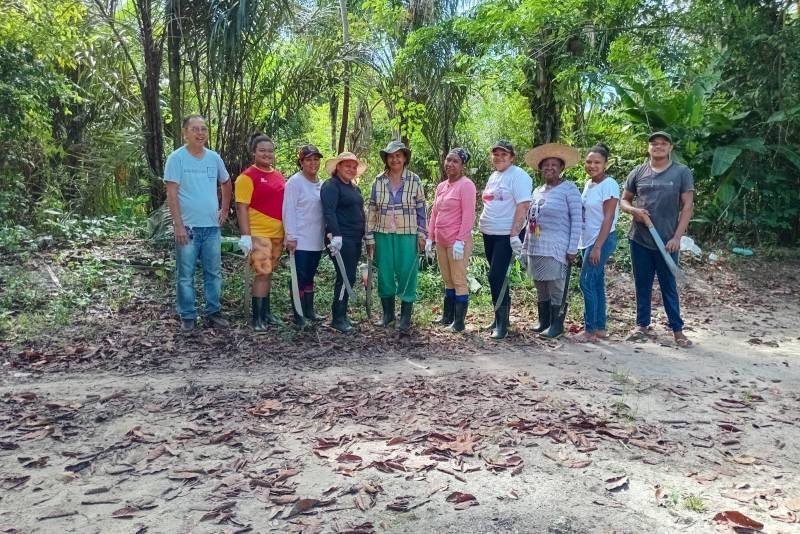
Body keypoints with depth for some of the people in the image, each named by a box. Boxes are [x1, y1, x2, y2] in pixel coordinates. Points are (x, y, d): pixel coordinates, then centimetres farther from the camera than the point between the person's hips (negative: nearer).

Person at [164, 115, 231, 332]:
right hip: (188, 227, -4)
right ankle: (188, 317, 13)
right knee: (185, 275, 3)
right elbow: (171, 194, -11)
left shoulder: (214, 157, 8)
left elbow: (226, 184, 24)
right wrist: (178, 225, -17)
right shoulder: (176, 158, -6)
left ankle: (213, 312, 22)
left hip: (212, 226, 4)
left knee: (213, 273, 10)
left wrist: (225, 210, 16)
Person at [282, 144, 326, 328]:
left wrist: (325, 234, 13)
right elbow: (289, 211, -12)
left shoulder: (321, 184, 12)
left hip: (317, 240, 7)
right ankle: (298, 315, 6)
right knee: (300, 277, -2)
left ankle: (309, 311, 24)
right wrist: (291, 237, -17)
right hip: (300, 240, -7)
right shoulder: (295, 182, -8)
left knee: (310, 276, 15)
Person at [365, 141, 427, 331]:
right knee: (384, 273, 6)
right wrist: (370, 237, 3)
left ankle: (406, 317, 11)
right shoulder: (379, 181, 4)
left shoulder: (414, 180, 1)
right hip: (383, 235, 2)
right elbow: (371, 210, 6)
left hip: (407, 235, -2)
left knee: (407, 274, 0)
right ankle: (387, 313, 22)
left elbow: (421, 209, 4)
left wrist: (422, 235, 0)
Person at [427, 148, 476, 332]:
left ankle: (459, 322, 5)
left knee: (459, 281, -2)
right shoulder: (441, 186, 15)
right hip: (441, 241, 8)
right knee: (448, 281, 15)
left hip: (457, 242, -8)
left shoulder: (466, 185, -8)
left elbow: (468, 215, -15)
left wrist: (460, 241, -19)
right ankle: (447, 317, 26)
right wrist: (431, 238, 14)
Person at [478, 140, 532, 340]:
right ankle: (500, 317, 23)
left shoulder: (518, 176, -10)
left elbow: (523, 206, -18)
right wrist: (484, 226, 16)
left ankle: (502, 324, -5)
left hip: (507, 235, -8)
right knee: (497, 277, 13)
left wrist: (514, 235, -23)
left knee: (497, 277, -12)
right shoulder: (494, 176, 15)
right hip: (489, 233, 8)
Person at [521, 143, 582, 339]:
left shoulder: (569, 188, -5)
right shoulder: (537, 191, 15)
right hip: (535, 249, 7)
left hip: (556, 250, -7)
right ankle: (543, 321, 23)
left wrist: (572, 249, -13)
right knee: (541, 288, 13)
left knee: (556, 288, -1)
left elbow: (577, 220, -9)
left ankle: (557, 325, 8)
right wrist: (525, 246, 17)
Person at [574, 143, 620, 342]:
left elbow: (608, 218, -17)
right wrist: (591, 245, 13)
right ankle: (600, 329, 19)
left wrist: (598, 246, -21)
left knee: (587, 283, -8)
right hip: (588, 240, 8)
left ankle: (590, 330, 1)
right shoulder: (588, 184, 12)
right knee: (596, 284, 11)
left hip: (602, 240, -8)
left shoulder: (609, 185, -13)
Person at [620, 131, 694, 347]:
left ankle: (677, 329, 12)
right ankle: (642, 325, 20)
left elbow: (687, 206, -3)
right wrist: (634, 210, -11)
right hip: (639, 240, 3)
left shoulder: (682, 172, -1)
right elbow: (624, 201, 13)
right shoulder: (638, 172, 7)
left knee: (668, 286, 3)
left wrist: (677, 237, -11)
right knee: (642, 284, 10)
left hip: (667, 241, -3)